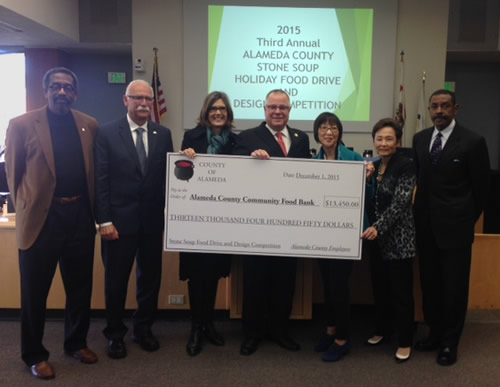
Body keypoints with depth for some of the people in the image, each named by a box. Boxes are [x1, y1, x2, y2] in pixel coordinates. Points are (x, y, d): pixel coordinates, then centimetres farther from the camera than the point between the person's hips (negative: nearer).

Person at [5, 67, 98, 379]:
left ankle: (77, 343, 35)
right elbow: (13, 172, 2)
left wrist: (92, 208, 9)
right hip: (42, 217, -3)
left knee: (81, 288, 15)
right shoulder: (22, 125, -4)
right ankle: (35, 354, 28)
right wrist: (25, 208, 4)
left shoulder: (90, 125, 6)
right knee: (35, 292, 9)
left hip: (80, 215, 4)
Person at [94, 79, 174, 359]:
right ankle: (115, 334, 28)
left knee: (150, 277, 12)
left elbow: (168, 176, 5)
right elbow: (101, 179, -6)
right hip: (119, 219, -3)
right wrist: (104, 220, -10)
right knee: (116, 280, 9)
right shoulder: (107, 133, -3)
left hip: (153, 220, 3)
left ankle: (144, 329, 32)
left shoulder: (163, 134, 6)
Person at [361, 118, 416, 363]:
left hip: (398, 238, -6)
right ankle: (382, 329, 32)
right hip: (376, 238, 6)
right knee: (379, 287, 16)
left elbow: (400, 203, -20)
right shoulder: (374, 166, 9)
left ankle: (405, 341, 16)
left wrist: (378, 227, -28)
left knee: (401, 290, 3)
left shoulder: (406, 166, -11)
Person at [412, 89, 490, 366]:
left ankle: (450, 342, 23)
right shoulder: (419, 139, 6)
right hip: (425, 226, 5)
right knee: (429, 283, 14)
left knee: (454, 287, 6)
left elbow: (481, 188, -2)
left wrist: (468, 219, 5)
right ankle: (434, 333, 32)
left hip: (455, 227, -4)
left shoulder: (472, 142, -9)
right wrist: (422, 212, 9)